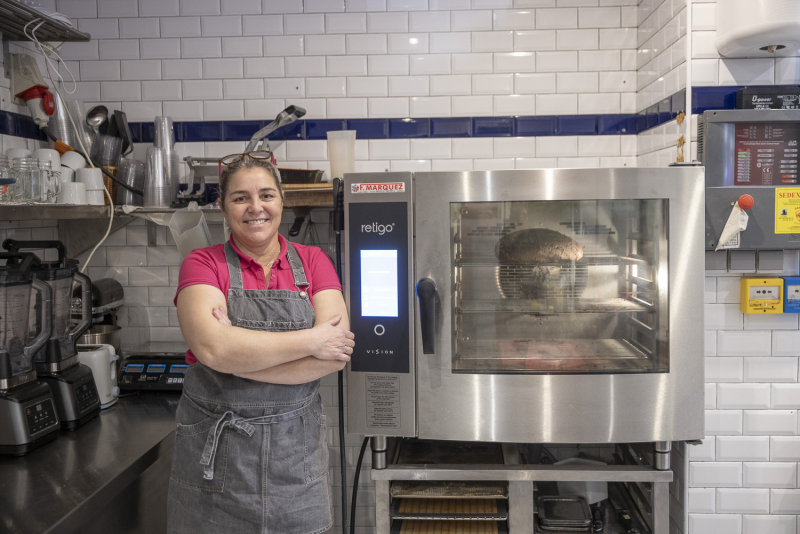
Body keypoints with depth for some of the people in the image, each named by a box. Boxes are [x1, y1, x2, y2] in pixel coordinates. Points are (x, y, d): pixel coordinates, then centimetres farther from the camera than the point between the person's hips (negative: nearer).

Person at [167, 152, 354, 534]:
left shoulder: (312, 262, 2)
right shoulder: (203, 264, -3)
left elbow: (336, 354, -11)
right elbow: (213, 347, -20)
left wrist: (239, 355, -17)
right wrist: (309, 340, -17)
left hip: (296, 450, 2)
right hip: (215, 452, -2)